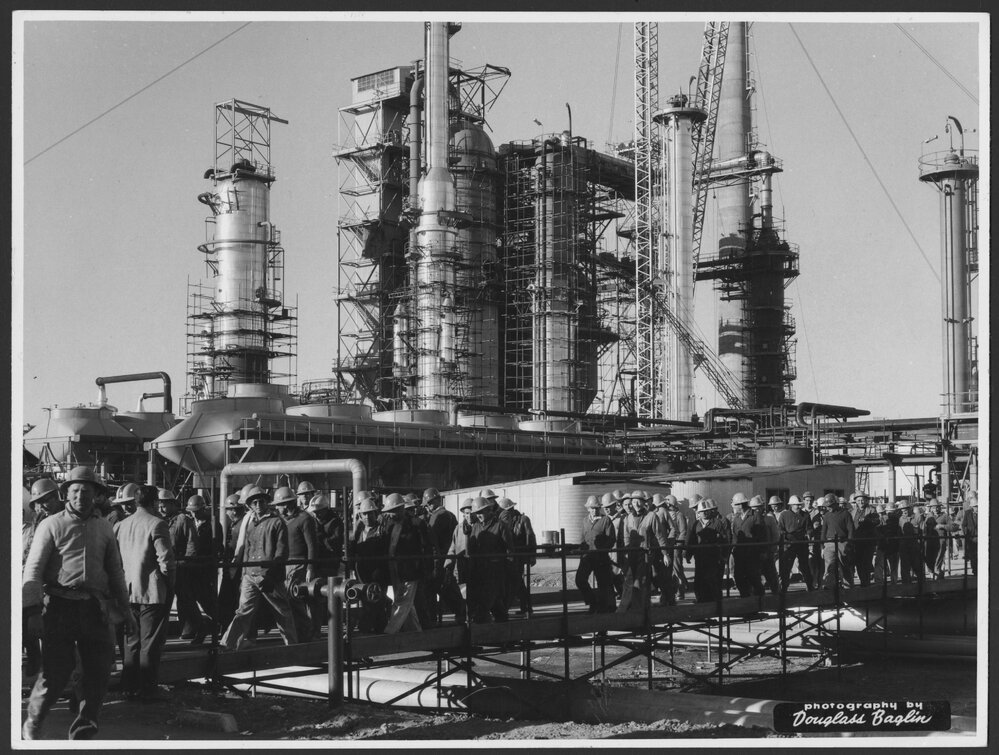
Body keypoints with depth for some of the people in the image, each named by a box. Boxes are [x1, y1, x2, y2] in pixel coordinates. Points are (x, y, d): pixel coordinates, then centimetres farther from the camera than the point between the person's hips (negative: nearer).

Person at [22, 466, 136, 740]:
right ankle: (32, 725, 19)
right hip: (60, 606, -4)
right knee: (56, 670, -4)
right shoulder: (51, 525, 2)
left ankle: (81, 732, 15)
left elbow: (115, 571, 21)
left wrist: (125, 609, 18)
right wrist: (33, 611, -11)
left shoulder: (104, 528, 14)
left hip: (96, 608, 4)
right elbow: (33, 570, -2)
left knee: (99, 671, 1)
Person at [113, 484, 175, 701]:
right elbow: (166, 560, -16)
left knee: (131, 641, 15)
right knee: (150, 642, 1)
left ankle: (129, 686, 20)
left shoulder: (120, 525, 7)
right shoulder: (156, 524, -12)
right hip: (152, 591, -6)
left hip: (128, 591, 6)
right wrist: (170, 584, -2)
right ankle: (147, 688, 4)